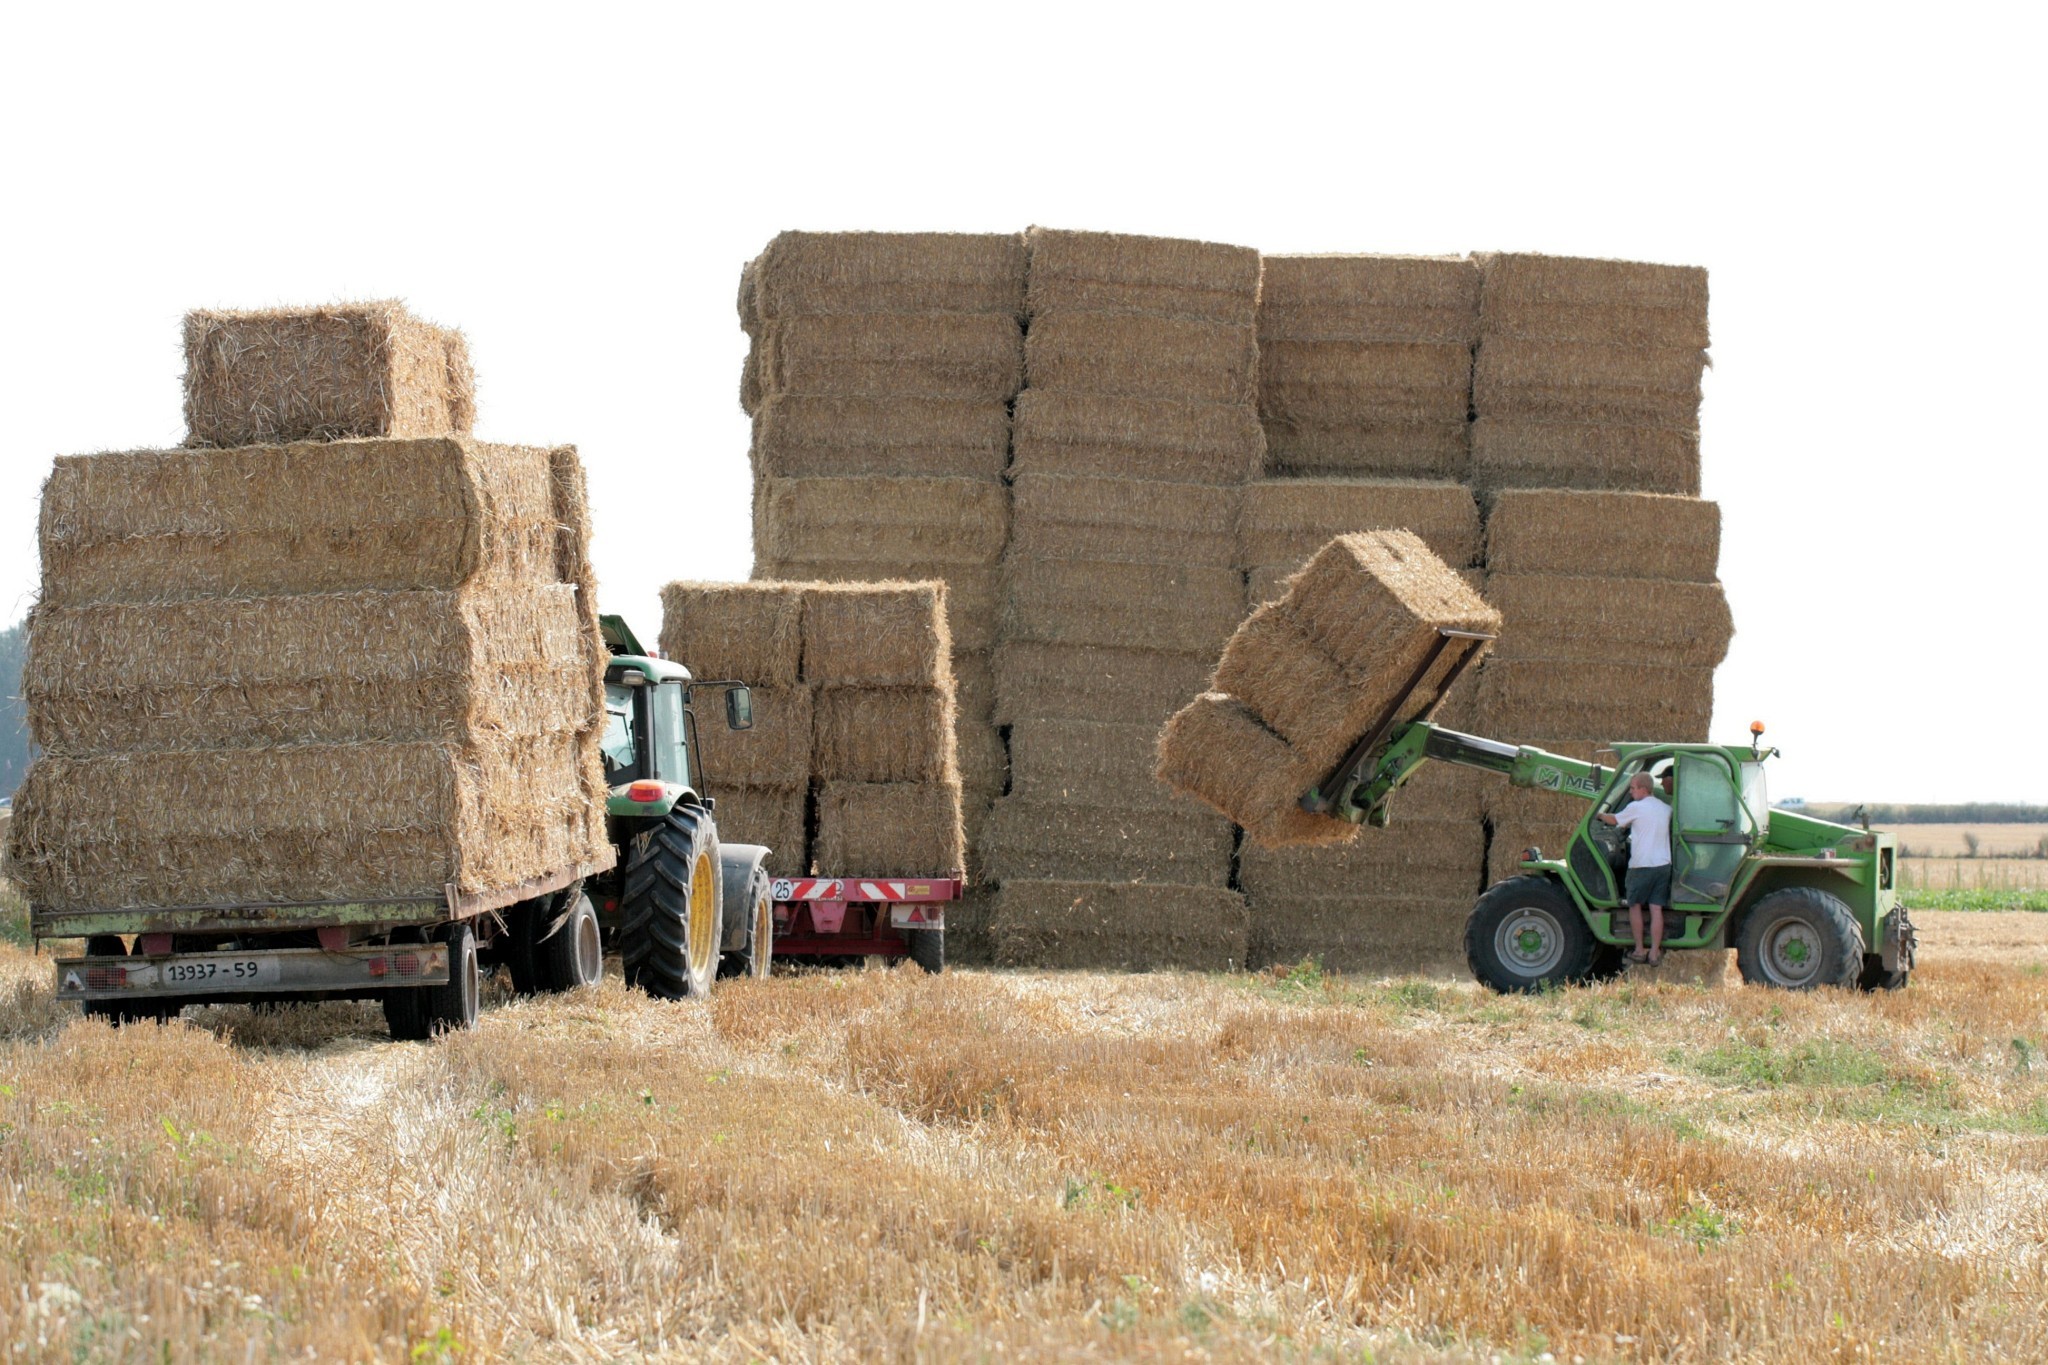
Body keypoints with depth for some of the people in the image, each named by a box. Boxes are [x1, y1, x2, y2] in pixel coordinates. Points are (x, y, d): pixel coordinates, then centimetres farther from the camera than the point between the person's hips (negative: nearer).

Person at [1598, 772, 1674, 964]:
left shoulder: (1636, 808, -8)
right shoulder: (1665, 809, 9)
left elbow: (1615, 820, 7)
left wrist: (1601, 815, 27)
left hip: (1641, 865, -5)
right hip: (1663, 864, 5)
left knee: (1635, 906, 9)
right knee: (1656, 909, 3)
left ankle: (1639, 951, 9)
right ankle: (1655, 953, 0)